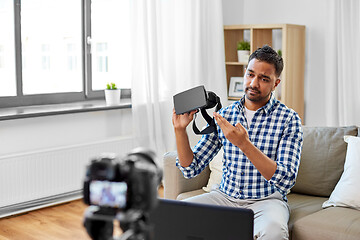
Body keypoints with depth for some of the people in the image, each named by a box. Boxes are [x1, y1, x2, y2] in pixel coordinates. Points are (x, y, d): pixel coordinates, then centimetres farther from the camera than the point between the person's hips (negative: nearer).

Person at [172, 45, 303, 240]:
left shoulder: (288, 119, -7)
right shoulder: (223, 116, 4)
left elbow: (286, 180, -19)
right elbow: (191, 169, 4)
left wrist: (244, 144, -28)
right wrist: (180, 130, -12)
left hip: (266, 200, -3)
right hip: (225, 196, 3)